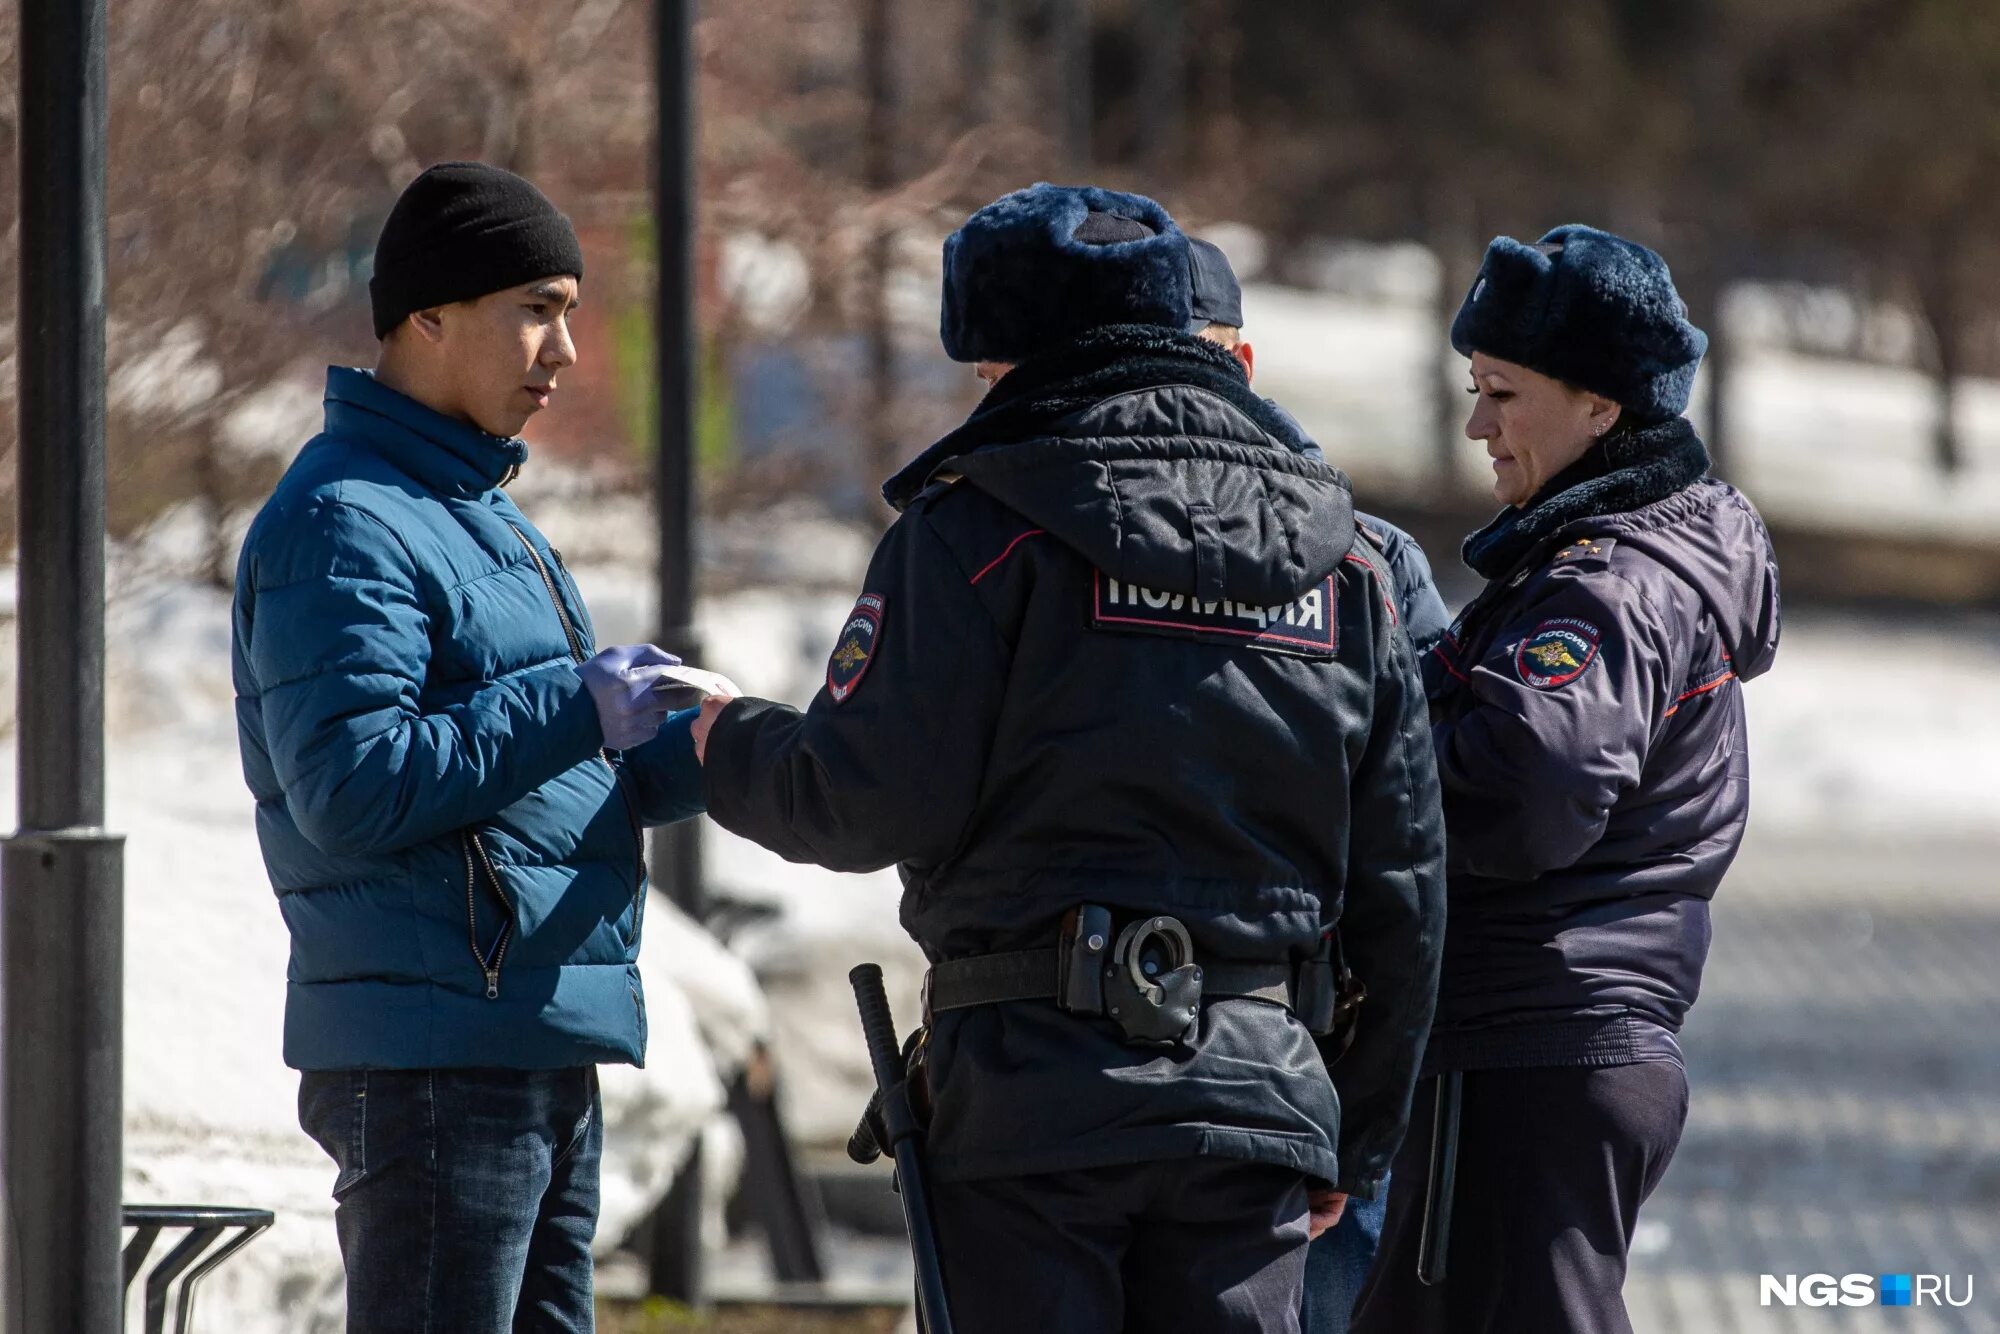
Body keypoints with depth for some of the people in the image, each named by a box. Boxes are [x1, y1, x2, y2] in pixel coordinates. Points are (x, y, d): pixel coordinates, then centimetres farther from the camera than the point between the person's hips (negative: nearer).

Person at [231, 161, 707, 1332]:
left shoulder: (484, 517, 22)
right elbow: (351, 787, -22)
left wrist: (706, 751, 7)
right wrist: (574, 709, -20)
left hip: (541, 1057, 10)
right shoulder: (342, 526, -12)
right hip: (430, 1055, -10)